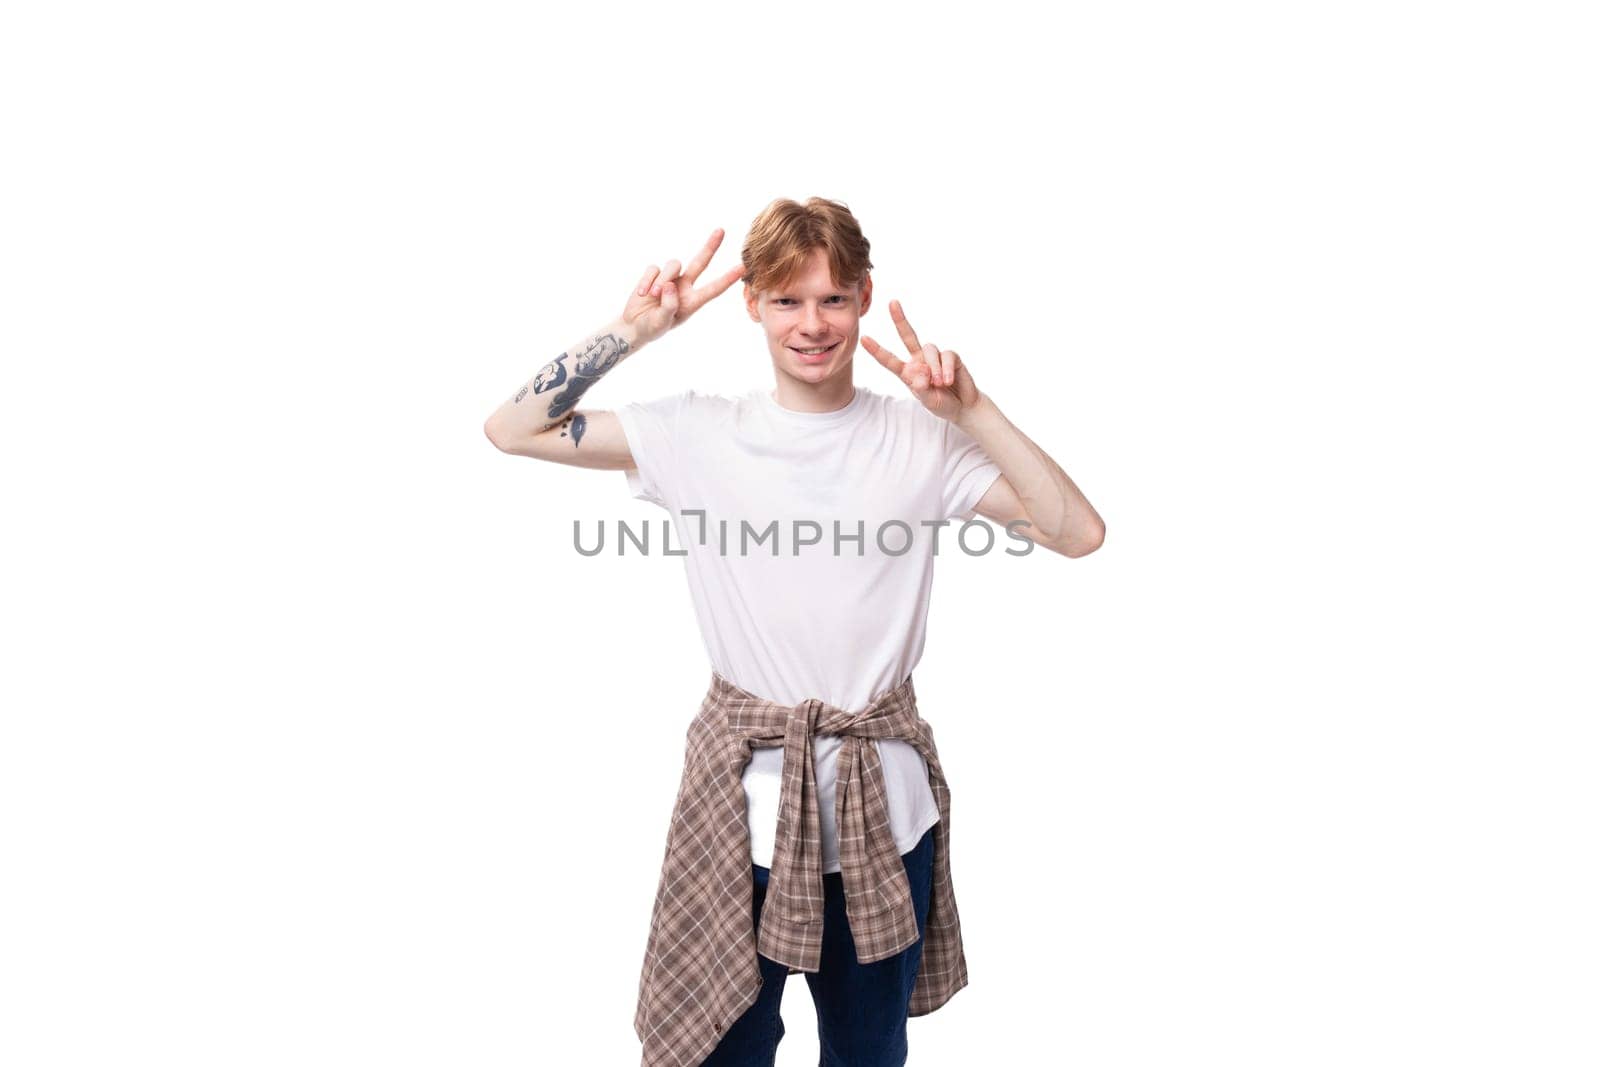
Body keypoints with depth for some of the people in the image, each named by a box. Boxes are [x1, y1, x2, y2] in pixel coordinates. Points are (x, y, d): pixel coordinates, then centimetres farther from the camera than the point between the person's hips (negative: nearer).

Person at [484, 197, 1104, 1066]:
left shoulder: (920, 437, -4)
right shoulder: (701, 434, -4)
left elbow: (1081, 534, -9)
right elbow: (511, 430, -3)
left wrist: (972, 411, -18)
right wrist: (633, 330, -11)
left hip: (885, 801, 1)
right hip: (746, 798, -1)